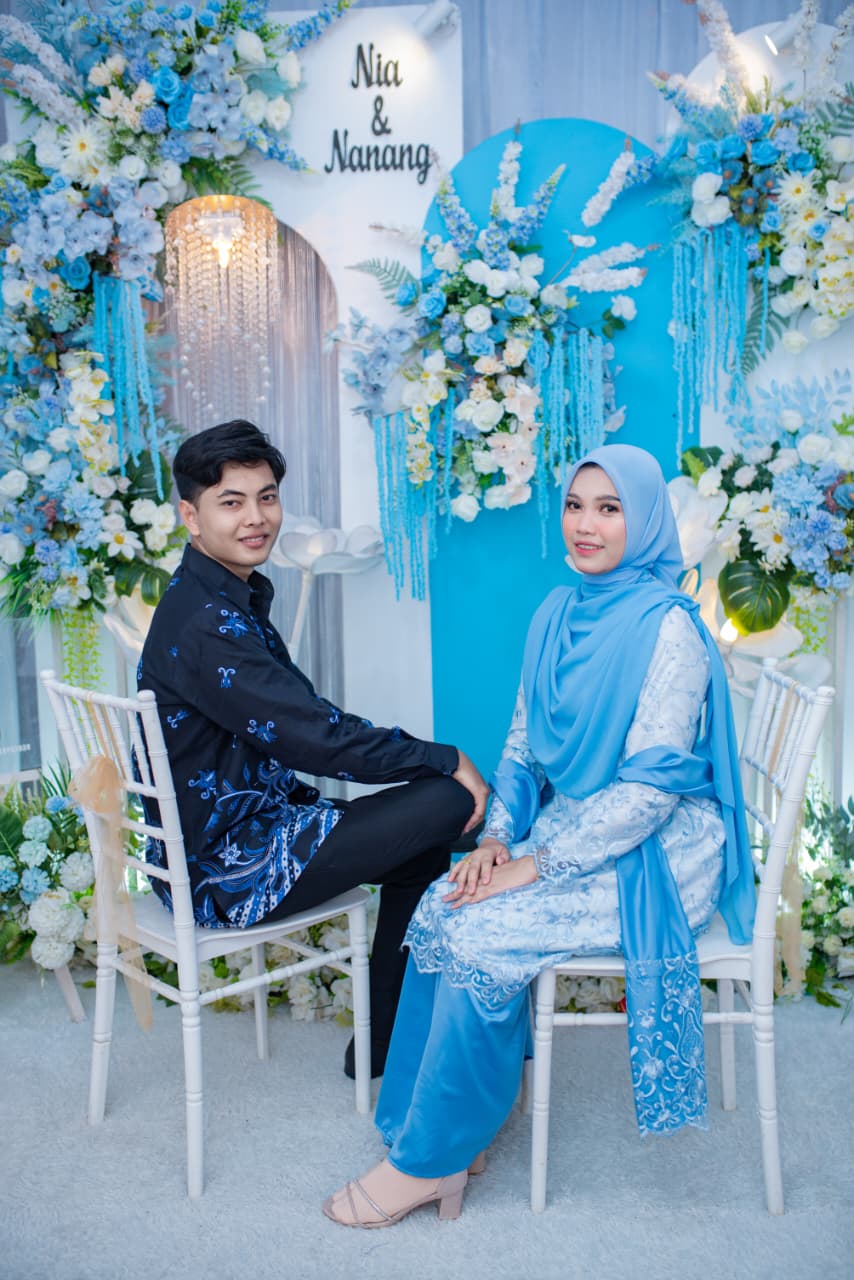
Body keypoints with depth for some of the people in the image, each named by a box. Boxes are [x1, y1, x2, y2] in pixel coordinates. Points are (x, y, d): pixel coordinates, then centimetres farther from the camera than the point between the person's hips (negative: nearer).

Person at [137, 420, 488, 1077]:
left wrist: (424, 755, 1)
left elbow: (304, 717, 11)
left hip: (246, 822, 10)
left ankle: (386, 1045, 24)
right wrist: (445, 760, -14)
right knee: (448, 801, -14)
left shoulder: (232, 598, 10)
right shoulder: (204, 622, -23)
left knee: (424, 842, 16)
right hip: (228, 868, -10)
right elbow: (315, 738, -25)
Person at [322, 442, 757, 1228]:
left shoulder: (668, 628, -16)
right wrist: (497, 835, -5)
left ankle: (429, 1160, -4)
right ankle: (467, 1116, -2)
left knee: (480, 934, -22)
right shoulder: (558, 614, 7)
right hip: (568, 827, 7)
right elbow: (523, 744, 11)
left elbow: (652, 786, -20)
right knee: (441, 907, -15)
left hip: (651, 853, -7)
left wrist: (537, 865, -20)